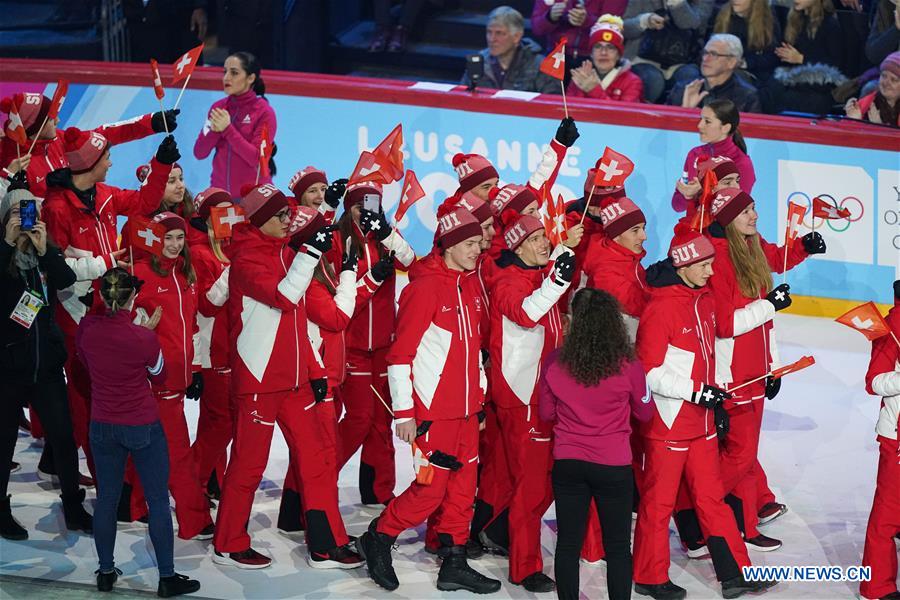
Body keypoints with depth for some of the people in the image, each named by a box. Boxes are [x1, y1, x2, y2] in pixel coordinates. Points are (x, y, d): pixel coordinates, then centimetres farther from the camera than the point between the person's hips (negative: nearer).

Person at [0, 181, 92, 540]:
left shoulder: (47, 252, 8)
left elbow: (67, 280, -11)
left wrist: (43, 248, -23)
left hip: (47, 361, 3)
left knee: (63, 436, 2)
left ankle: (74, 509, 14)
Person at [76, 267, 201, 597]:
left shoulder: (86, 329, -10)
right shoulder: (143, 338, -19)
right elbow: (159, 374, 0)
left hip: (102, 427, 4)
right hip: (143, 427, -4)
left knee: (106, 497, 15)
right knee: (158, 500, 6)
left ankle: (106, 572, 24)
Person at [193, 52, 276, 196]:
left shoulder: (264, 111, -7)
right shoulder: (218, 107, 5)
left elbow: (257, 158, -16)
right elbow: (199, 153, 2)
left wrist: (227, 129, -19)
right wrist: (214, 131, -15)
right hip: (219, 192, 4)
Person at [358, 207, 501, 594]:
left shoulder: (471, 289, 11)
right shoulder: (424, 289, -13)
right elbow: (400, 355, -13)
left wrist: (480, 398, 19)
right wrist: (403, 413, -14)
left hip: (466, 410, 7)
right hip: (432, 411, -7)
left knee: (463, 487, 8)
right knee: (431, 489, -5)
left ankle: (455, 566, 17)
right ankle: (378, 540, 16)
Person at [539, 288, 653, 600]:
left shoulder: (554, 363, -9)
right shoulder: (628, 365, -13)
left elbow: (547, 413, 5)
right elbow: (644, 412, 4)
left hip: (567, 464, 1)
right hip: (613, 466, -1)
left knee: (568, 543, 12)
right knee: (618, 547, 10)